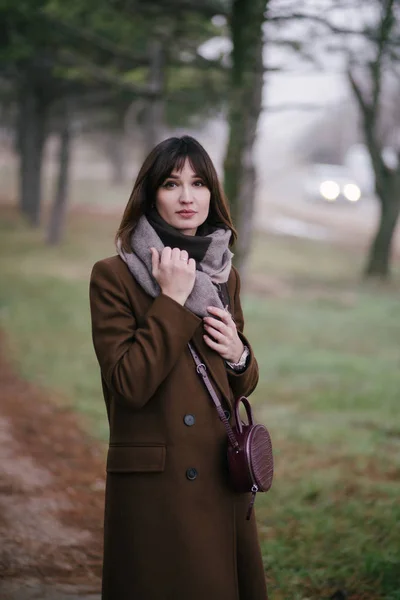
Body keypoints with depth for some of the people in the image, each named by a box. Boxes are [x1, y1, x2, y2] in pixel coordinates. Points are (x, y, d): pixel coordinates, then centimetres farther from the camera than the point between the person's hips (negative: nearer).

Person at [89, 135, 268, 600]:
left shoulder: (225, 275, 10)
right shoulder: (113, 276, -8)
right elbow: (128, 384, -17)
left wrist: (238, 354, -4)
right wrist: (172, 300, -18)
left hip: (223, 485, 6)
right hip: (154, 489, -6)